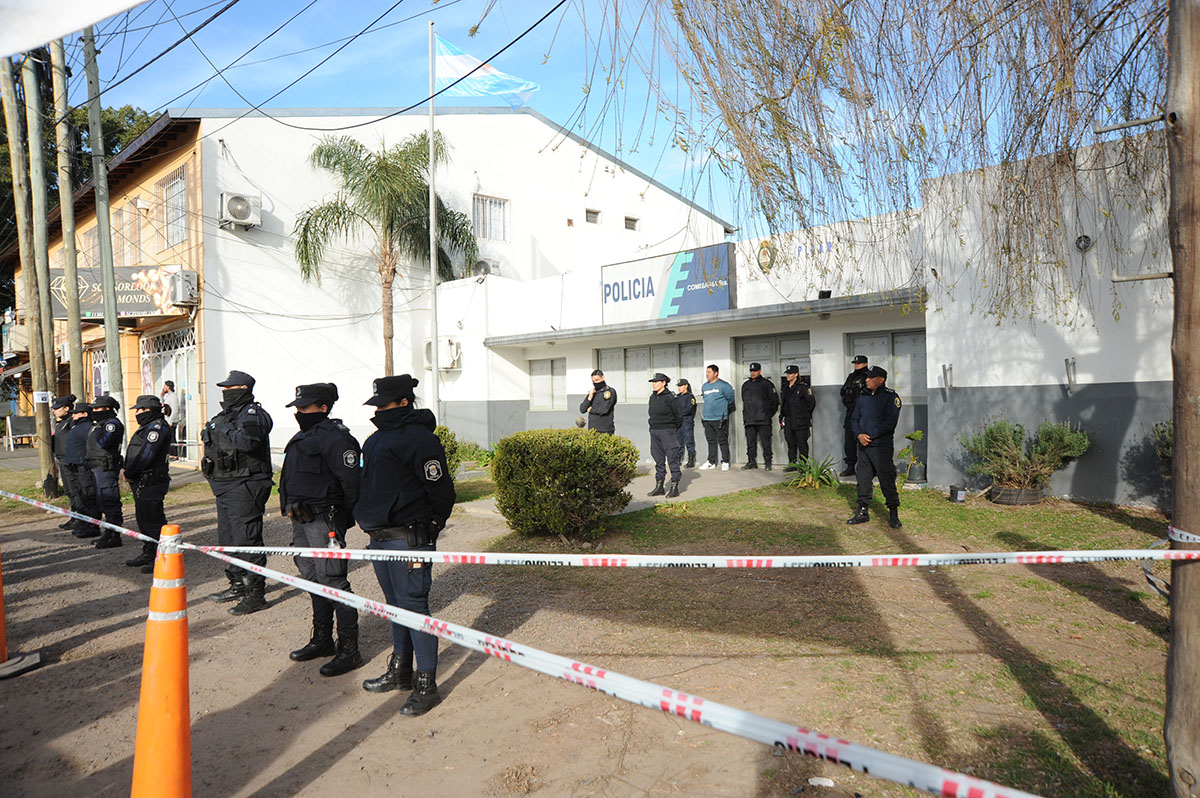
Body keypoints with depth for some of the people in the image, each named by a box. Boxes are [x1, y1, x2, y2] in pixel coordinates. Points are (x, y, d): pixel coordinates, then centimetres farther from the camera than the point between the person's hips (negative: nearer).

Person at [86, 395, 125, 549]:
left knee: (109, 501, -8)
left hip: (106, 467, -11)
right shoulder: (99, 423, 18)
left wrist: (97, 429, -12)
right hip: (97, 467, 11)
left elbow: (102, 442, -24)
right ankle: (110, 532, 26)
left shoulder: (113, 423, -13)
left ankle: (114, 536, -4)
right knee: (103, 501, 17)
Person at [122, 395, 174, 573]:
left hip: (151, 483, -11)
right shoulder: (148, 426, 19)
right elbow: (135, 453, 20)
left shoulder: (157, 427, -15)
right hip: (142, 482, 11)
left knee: (153, 519, -8)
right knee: (143, 517, 17)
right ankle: (148, 553, 28)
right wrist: (126, 470, 5)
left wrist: (129, 473, -10)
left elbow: (146, 455, -20)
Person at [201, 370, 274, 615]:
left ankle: (256, 594, -1)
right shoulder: (226, 415, 18)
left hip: (244, 487, -11)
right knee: (228, 538, 19)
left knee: (247, 540, -8)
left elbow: (247, 440, -32)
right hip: (225, 486, 11)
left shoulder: (251, 413, -14)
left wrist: (227, 429, -18)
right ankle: (238, 586, 33)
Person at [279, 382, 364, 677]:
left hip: (324, 521, -10)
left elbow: (351, 482, -19)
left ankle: (349, 650, 2)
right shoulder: (303, 437, 16)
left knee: (333, 582, -7)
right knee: (313, 580, 17)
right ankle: (322, 640, 31)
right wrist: (292, 510, 22)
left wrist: (345, 519, -16)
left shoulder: (335, 438, -15)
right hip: (301, 520, 10)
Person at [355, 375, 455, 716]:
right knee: (395, 604, 19)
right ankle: (400, 672, 35)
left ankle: (426, 685, 10)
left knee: (413, 606, -2)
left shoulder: (420, 439, -16)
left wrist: (431, 525, -3)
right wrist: (368, 517, 19)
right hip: (380, 537, 9)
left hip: (408, 539, -9)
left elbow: (441, 490, -15)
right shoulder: (378, 438, 13)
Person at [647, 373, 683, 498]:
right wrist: (654, 427, 14)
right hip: (654, 431, 7)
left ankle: (674, 488, 3)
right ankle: (659, 486, 19)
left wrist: (672, 429, 2)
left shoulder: (670, 397, -11)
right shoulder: (653, 397, 10)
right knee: (659, 460, 12)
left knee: (672, 459, -3)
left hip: (667, 431, -7)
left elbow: (679, 416, -7)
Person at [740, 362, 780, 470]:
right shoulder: (745, 385, 17)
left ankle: (768, 462, 4)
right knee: (750, 442, 6)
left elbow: (775, 401, 2)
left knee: (765, 441, -2)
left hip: (763, 420, -5)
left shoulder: (767, 384, 1)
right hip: (749, 420, 5)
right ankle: (751, 461, 13)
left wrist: (769, 414, 0)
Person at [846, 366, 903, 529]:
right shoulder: (863, 397, 14)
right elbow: (854, 419, 13)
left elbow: (890, 422, -14)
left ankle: (894, 515, 8)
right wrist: (859, 435, -6)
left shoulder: (891, 397, -5)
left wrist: (870, 436, -14)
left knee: (887, 479, -3)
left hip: (881, 446, -6)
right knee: (863, 478, 9)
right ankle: (862, 512, 19)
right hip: (863, 445, 6)